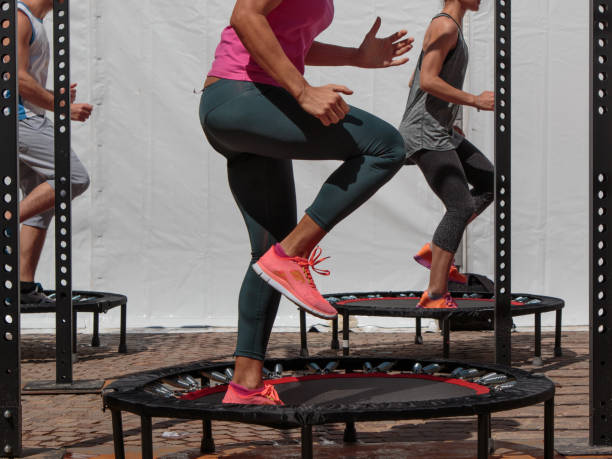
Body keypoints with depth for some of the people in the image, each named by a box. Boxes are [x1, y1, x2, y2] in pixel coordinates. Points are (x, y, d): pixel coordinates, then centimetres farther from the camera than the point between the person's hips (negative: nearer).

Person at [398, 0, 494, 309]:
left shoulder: (452, 29, 21)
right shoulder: (445, 25, -11)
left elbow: (414, 81, 26)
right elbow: (427, 80, -22)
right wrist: (476, 101, -19)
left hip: (442, 133, 11)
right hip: (426, 135, -11)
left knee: (490, 184, 14)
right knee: (461, 207, -17)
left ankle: (435, 249, 10)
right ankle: (435, 296, -17)